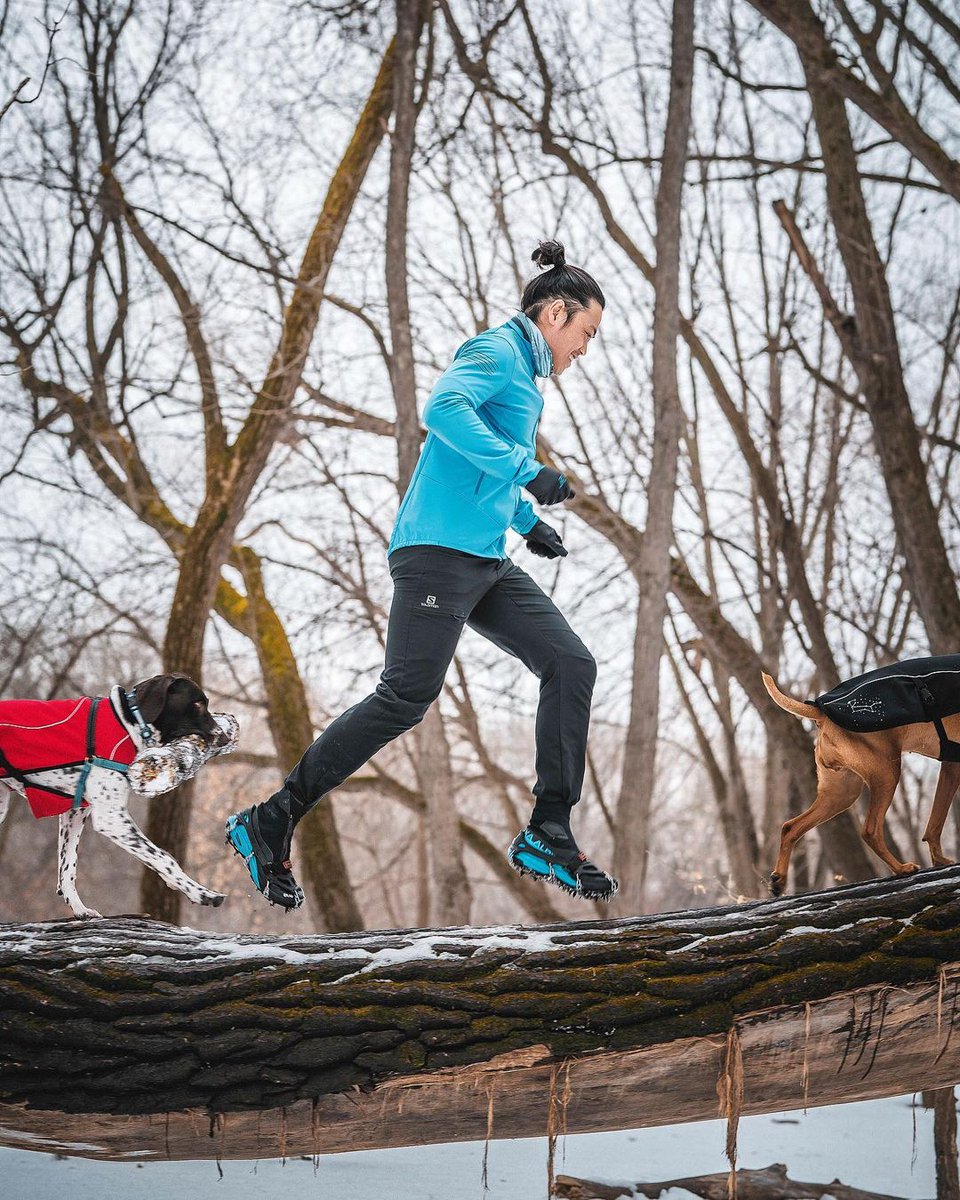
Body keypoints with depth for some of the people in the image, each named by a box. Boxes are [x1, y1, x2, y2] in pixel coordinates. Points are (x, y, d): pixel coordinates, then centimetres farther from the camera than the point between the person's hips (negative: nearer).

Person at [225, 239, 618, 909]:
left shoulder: (523, 374, 25)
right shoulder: (497, 351, -4)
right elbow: (443, 409, -24)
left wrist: (527, 521, 28)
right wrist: (527, 470, -24)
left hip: (487, 563, 10)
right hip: (439, 551, -10)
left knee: (571, 665, 1)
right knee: (406, 697, -13)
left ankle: (548, 837, 3)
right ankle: (271, 824, -5)